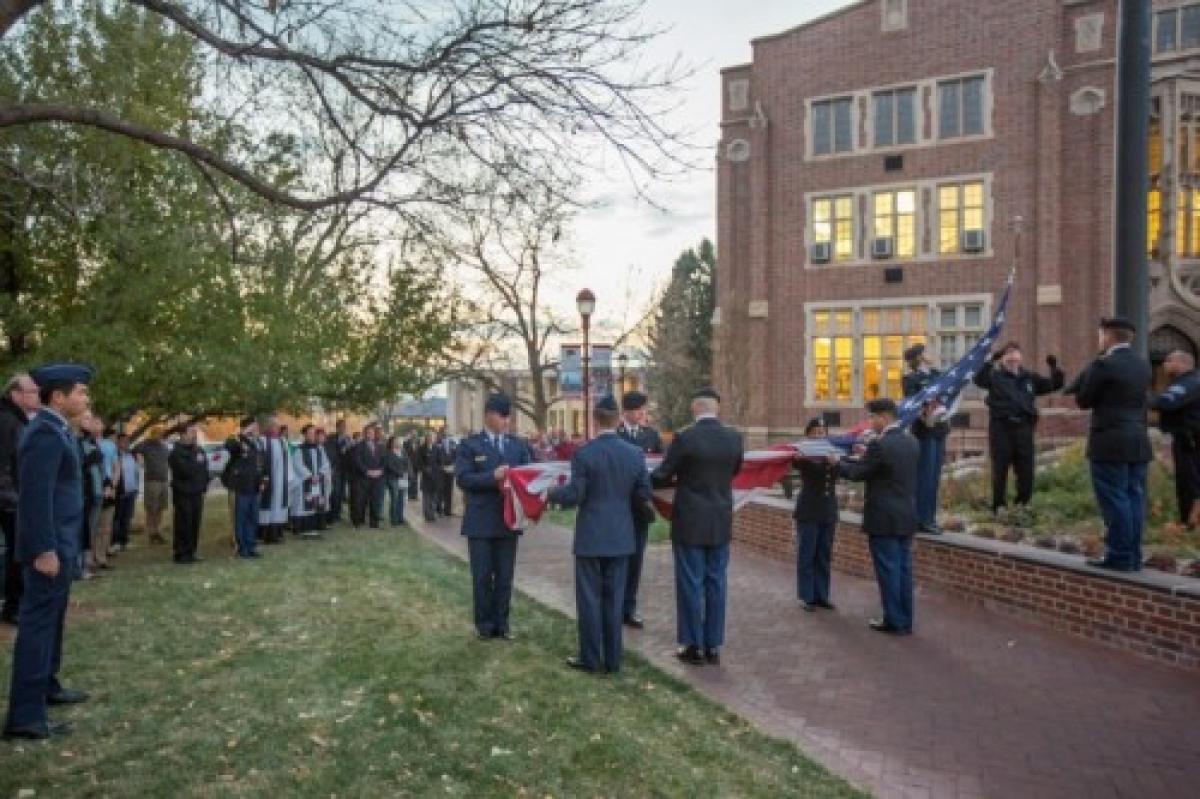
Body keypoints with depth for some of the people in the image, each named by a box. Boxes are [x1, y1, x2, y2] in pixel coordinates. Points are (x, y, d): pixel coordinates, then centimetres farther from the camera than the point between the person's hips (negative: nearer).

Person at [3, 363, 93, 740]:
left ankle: (46, 686, 35)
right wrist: (45, 550, -24)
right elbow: (36, 495, -24)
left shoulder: (54, 430, 12)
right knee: (38, 622, -6)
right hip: (50, 546, -10)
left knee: (50, 619, 20)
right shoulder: (46, 432, -19)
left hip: (59, 543, 10)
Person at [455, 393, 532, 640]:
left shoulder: (518, 445, 10)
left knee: (505, 575, 9)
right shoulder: (470, 445, -2)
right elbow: (462, 478, -12)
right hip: (480, 522, -3)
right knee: (482, 576, 5)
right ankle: (484, 624, 18)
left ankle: (501, 623, 20)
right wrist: (493, 476, -23)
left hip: (508, 520, 3)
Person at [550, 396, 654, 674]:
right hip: (621, 537, 4)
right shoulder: (635, 454, -2)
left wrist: (551, 493, 6)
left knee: (589, 598, 7)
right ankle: (613, 659, 18)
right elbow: (643, 496, 2)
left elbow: (574, 496, -12)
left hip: (590, 537, -4)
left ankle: (590, 658, 14)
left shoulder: (584, 453, -13)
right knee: (614, 598, 12)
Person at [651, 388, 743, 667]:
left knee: (691, 585, 5)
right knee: (716, 584, 11)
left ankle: (694, 647, 12)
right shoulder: (734, 438, -2)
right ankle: (713, 646, 18)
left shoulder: (684, 438, -15)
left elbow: (662, 476, -8)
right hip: (721, 523, 4)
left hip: (690, 523, -4)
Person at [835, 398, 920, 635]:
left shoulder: (880, 444, -17)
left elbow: (858, 473, -11)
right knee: (903, 569, 12)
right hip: (907, 517, 8)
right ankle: (905, 620, 18)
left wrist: (838, 462, 6)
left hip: (884, 519, -8)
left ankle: (894, 621, 7)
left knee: (888, 570, 1)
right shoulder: (912, 442, 8)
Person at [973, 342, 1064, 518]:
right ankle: (999, 505, 10)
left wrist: (1055, 368, 0)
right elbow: (979, 379, -18)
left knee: (1026, 468, 7)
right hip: (1001, 426, -4)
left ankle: (1023, 502, 22)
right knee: (1000, 468, 1)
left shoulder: (1029, 377, 15)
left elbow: (1054, 385, 17)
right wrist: (991, 361, -31)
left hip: (1024, 427, 4)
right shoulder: (995, 376, 2)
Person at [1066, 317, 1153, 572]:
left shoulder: (1103, 365, -13)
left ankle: (1120, 557, -1)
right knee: (1134, 499, 9)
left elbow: (1083, 400, -6)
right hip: (1138, 442, 7)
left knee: (1114, 500, -3)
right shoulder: (1144, 365, 11)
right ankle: (1133, 556, 14)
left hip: (1110, 443, -7)